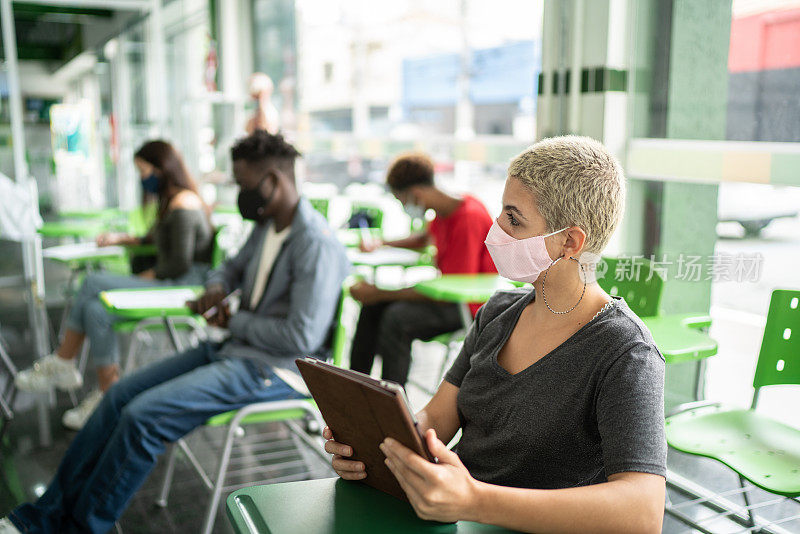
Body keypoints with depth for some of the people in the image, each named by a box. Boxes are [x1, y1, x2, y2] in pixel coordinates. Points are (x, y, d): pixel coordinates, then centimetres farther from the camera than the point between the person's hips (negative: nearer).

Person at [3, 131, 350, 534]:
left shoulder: (316, 243, -21)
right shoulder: (266, 225, 9)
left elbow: (302, 337, -25)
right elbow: (236, 265, 29)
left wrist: (234, 322, -11)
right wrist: (217, 286, 5)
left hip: (270, 371, -9)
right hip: (232, 350, 10)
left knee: (143, 415, -19)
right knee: (121, 394, 1)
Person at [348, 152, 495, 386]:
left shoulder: (469, 219, -26)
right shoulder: (445, 211, 4)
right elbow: (426, 238, 30)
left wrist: (381, 293, -26)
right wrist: (381, 243, 17)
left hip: (472, 307, -10)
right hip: (452, 293, 10)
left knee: (396, 317, -29)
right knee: (373, 306, 6)